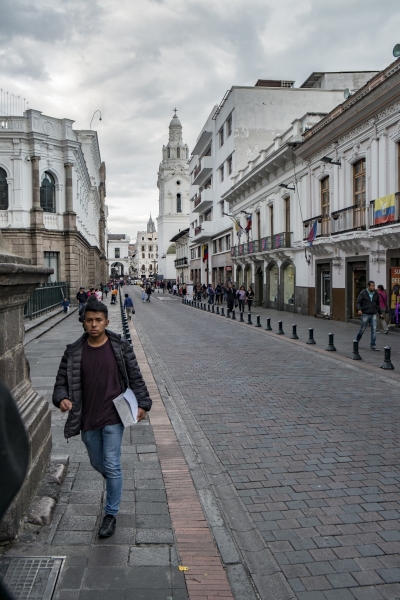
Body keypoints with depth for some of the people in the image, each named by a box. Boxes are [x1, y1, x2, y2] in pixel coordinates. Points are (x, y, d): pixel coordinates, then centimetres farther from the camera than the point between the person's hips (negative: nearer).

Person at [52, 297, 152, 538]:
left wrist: (143, 403, -3)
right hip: (88, 419, 3)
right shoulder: (74, 352, -4)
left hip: (113, 417, -3)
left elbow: (135, 377, -1)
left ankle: (111, 514, 16)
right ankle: (115, 484, 51)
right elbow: (62, 381, 0)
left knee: (112, 466, -2)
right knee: (97, 463, 19)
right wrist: (62, 399, -20)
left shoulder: (121, 347, -7)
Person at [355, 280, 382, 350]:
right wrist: (359, 309, -25)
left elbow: (377, 304, 18)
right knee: (362, 329, 5)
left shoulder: (376, 293, 7)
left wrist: (380, 312, 19)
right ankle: (356, 341, 27)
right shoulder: (363, 293, -6)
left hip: (373, 314, 4)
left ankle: (373, 345, 2)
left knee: (374, 330, -2)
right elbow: (358, 302, -8)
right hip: (365, 314, -4)